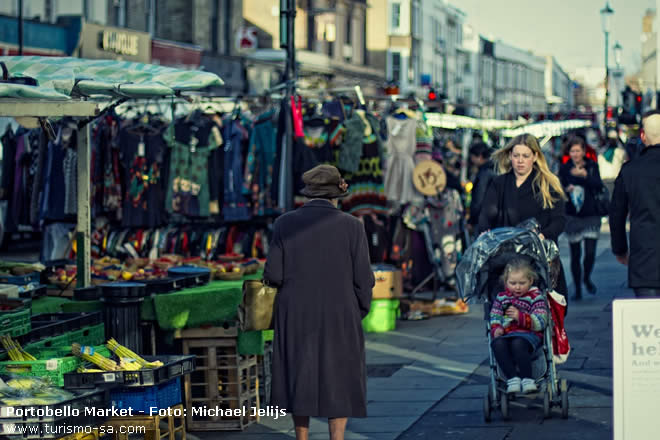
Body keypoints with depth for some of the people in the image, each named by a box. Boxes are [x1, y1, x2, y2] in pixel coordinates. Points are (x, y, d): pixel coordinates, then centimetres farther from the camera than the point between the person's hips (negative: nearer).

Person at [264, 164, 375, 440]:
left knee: (300, 379, 13)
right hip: (338, 316, -1)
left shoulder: (285, 223, -4)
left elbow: (274, 275, -5)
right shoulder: (351, 225, -6)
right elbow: (363, 279, -6)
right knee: (337, 382, 9)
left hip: (297, 316, 1)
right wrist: (359, 314, 9)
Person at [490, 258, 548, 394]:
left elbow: (540, 323, -5)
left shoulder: (536, 297, 5)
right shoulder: (501, 298, 19)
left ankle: (527, 380, -37)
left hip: (529, 335, -4)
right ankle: (512, 379, -37)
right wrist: (496, 329, -8)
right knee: (497, 343, -31)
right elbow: (494, 317, 16)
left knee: (518, 344, -38)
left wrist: (520, 316, -18)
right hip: (507, 335, 4)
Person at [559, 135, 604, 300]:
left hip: (591, 215, 0)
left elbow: (599, 185, -13)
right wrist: (567, 190, -23)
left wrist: (585, 175, -28)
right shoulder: (565, 169, 2)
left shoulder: (592, 166, 2)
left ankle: (587, 278, 22)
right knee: (575, 254, 2)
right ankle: (577, 288, 16)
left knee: (590, 252, -7)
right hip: (572, 217, 0)